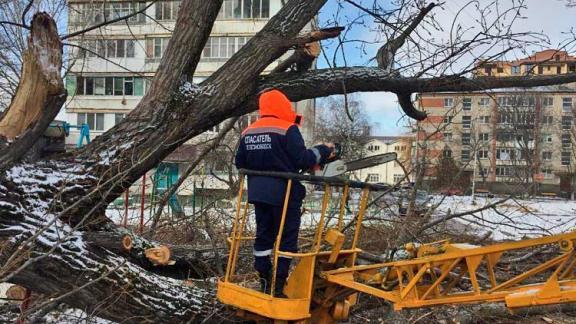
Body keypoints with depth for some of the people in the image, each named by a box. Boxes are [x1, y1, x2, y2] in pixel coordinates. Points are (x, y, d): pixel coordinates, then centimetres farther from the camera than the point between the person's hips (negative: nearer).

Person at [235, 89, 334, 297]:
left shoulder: (247, 132, 7)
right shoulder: (287, 129, -13)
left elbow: (240, 164, 12)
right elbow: (302, 160, -17)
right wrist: (323, 151, -3)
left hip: (258, 192, 6)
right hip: (284, 193, -6)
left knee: (263, 235, 14)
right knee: (287, 239, 4)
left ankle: (265, 283, 19)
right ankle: (279, 286, 4)